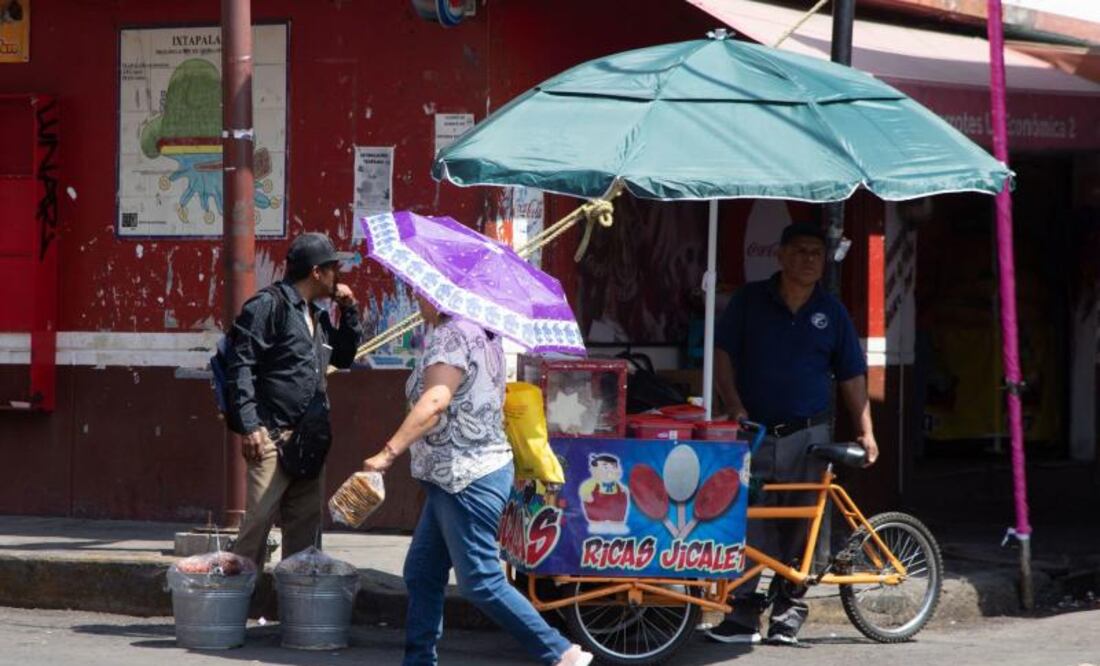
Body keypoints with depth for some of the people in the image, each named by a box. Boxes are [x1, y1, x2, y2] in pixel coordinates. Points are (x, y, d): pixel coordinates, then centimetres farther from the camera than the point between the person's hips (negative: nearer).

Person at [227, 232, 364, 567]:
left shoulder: (318, 317, 19)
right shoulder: (268, 305, -7)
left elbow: (345, 357, 33)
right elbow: (241, 364, -12)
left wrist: (349, 311, 17)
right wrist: (249, 425, -20)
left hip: (309, 440, 9)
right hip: (273, 437, -9)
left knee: (306, 527, 11)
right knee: (258, 522, -12)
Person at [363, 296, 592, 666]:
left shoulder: (449, 334, -16)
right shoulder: (483, 335, 15)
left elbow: (436, 399, -30)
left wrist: (389, 452, -36)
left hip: (466, 480, -11)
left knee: (481, 583, -7)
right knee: (421, 575, 12)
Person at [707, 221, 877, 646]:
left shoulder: (831, 312, 8)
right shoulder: (749, 301, 4)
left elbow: (851, 376, 11)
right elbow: (722, 356, 2)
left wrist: (865, 431, 5)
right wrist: (735, 408, -10)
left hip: (807, 437, 1)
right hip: (753, 434, -1)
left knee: (799, 531, 2)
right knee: (746, 525, -8)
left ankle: (787, 616, 10)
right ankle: (743, 616, -6)